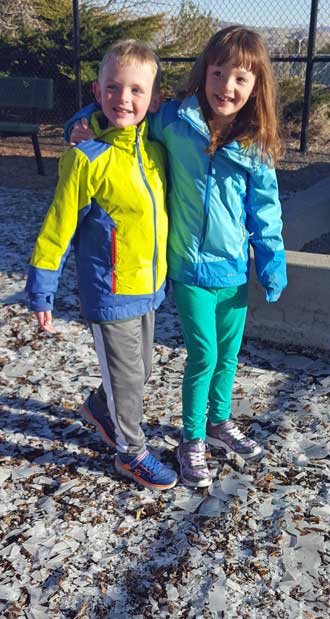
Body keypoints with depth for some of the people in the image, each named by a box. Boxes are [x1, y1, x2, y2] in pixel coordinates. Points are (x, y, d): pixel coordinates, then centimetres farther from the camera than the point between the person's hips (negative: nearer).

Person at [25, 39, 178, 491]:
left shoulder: (156, 150, 0)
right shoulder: (87, 158, -18)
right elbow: (58, 227, -13)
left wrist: (166, 272, 16)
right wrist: (41, 292, -10)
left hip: (149, 286, 6)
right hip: (111, 292, -6)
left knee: (141, 366, 22)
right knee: (127, 373, 8)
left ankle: (100, 408, 51)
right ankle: (131, 452, 32)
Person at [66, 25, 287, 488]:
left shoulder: (255, 145, -3)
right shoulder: (174, 121, -11)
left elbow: (265, 211, 3)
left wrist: (272, 265, 4)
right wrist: (86, 120, -10)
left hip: (235, 270, 4)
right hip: (192, 267, -3)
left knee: (229, 354, 17)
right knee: (203, 357, 1)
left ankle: (220, 423, 42)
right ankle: (192, 442, 24)